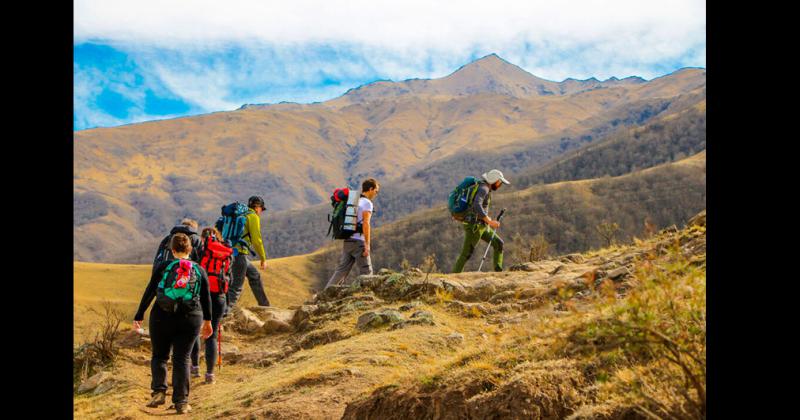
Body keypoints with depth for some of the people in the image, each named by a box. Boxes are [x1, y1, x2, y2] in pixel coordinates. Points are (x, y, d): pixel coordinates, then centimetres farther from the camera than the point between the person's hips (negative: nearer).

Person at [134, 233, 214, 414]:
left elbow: (149, 293, -1)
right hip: (190, 319, 1)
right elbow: (206, 298, 12)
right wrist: (207, 321, 24)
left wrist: (139, 316, 6)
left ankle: (159, 391, -2)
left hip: (161, 317, -1)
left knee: (159, 356, 15)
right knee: (181, 359, 7)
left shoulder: (163, 267, 1)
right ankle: (181, 402, 4)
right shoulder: (200, 270, 7)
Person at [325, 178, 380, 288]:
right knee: (366, 271, 2)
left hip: (347, 241, 8)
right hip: (358, 242, -8)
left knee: (341, 270, 7)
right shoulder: (367, 203, -7)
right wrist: (367, 245, -17)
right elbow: (366, 224, -16)